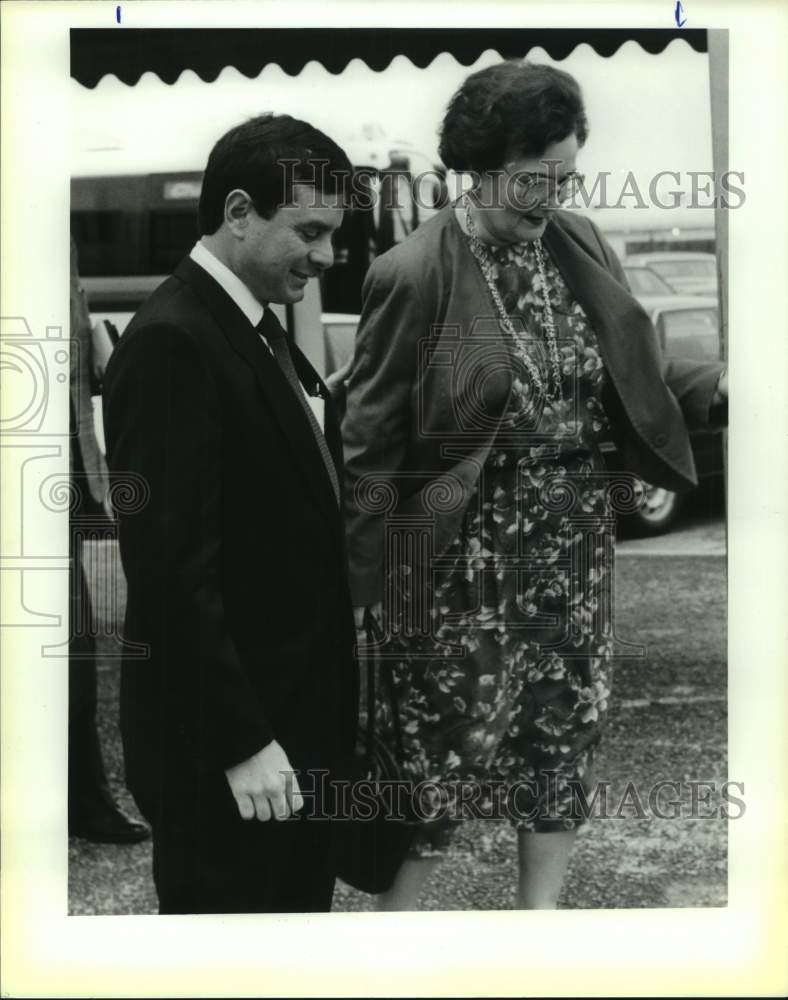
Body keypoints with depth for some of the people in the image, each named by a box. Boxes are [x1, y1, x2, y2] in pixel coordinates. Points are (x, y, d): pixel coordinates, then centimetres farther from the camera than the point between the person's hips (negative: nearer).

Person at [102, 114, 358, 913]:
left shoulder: (257, 331, 12)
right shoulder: (172, 342, -18)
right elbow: (172, 566, -22)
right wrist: (240, 742, -21)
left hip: (294, 720, 9)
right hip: (220, 744, -9)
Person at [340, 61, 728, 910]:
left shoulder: (580, 247, 2)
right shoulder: (414, 274, -15)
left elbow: (631, 379, 11)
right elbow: (370, 443, -11)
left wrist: (723, 388, -7)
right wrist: (362, 585, -11)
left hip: (571, 548, 6)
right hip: (461, 558, -6)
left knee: (565, 729, 14)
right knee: (449, 742, 5)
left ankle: (540, 906, 31)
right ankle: (396, 910, 26)